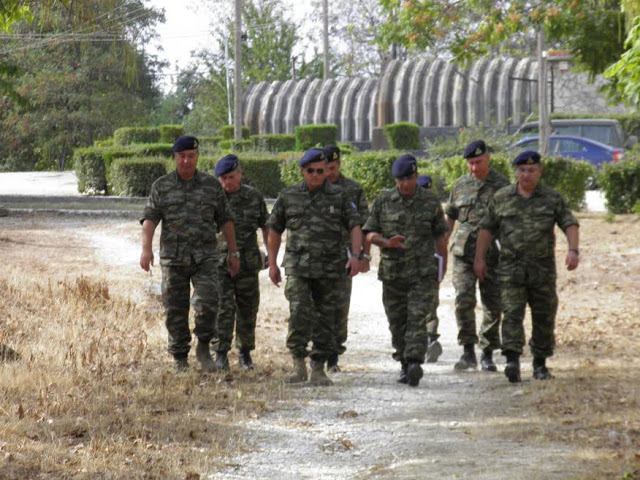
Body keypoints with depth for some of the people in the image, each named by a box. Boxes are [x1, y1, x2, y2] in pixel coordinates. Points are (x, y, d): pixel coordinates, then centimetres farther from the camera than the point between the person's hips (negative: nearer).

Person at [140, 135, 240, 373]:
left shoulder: (211, 185, 7)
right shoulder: (161, 186, 4)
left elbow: (225, 220, 12)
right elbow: (149, 218, -4)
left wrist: (233, 252, 10)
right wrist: (146, 248, -19)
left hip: (205, 257, 0)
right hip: (173, 258, 0)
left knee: (207, 303, -18)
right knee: (175, 310, 2)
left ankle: (203, 348, 3)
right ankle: (180, 360, 13)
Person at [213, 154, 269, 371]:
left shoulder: (254, 197, 3)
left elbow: (266, 227, 12)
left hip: (248, 263, 2)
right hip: (219, 262, -2)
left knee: (248, 310, 7)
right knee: (223, 308, -11)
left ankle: (245, 353, 22)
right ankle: (221, 354, -9)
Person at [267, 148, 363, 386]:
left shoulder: (338, 196, 6)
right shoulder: (288, 196, 7)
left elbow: (354, 226, 2)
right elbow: (274, 230, 14)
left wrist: (355, 255, -13)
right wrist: (272, 263, 10)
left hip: (330, 268, 1)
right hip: (298, 267, -1)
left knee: (326, 319, 3)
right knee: (299, 314, -16)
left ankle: (318, 369, 11)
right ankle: (298, 364, -5)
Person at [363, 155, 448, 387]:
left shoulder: (431, 202, 4)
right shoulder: (383, 201, 5)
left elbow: (440, 235, 13)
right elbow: (369, 233, 5)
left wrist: (443, 263, 15)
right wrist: (387, 242, -14)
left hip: (422, 273, -2)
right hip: (392, 272, 2)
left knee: (417, 318, -14)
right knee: (397, 322, 7)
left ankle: (415, 362, -22)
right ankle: (404, 365, 18)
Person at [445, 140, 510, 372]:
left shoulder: (501, 185, 1)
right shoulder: (460, 185, 10)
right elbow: (449, 217, 20)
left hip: (492, 253, -1)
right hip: (464, 252, 1)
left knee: (492, 305, 3)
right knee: (464, 299, -13)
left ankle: (487, 355, 12)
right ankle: (468, 352, -8)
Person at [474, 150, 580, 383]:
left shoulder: (552, 198, 3)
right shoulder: (502, 197, 5)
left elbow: (570, 224, -1)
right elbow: (487, 227, 11)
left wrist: (573, 250, -17)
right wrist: (479, 258, 7)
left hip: (543, 267, 1)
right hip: (511, 266, -1)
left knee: (544, 316, 6)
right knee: (512, 313, -14)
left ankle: (540, 363, 18)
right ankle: (512, 361, -23)